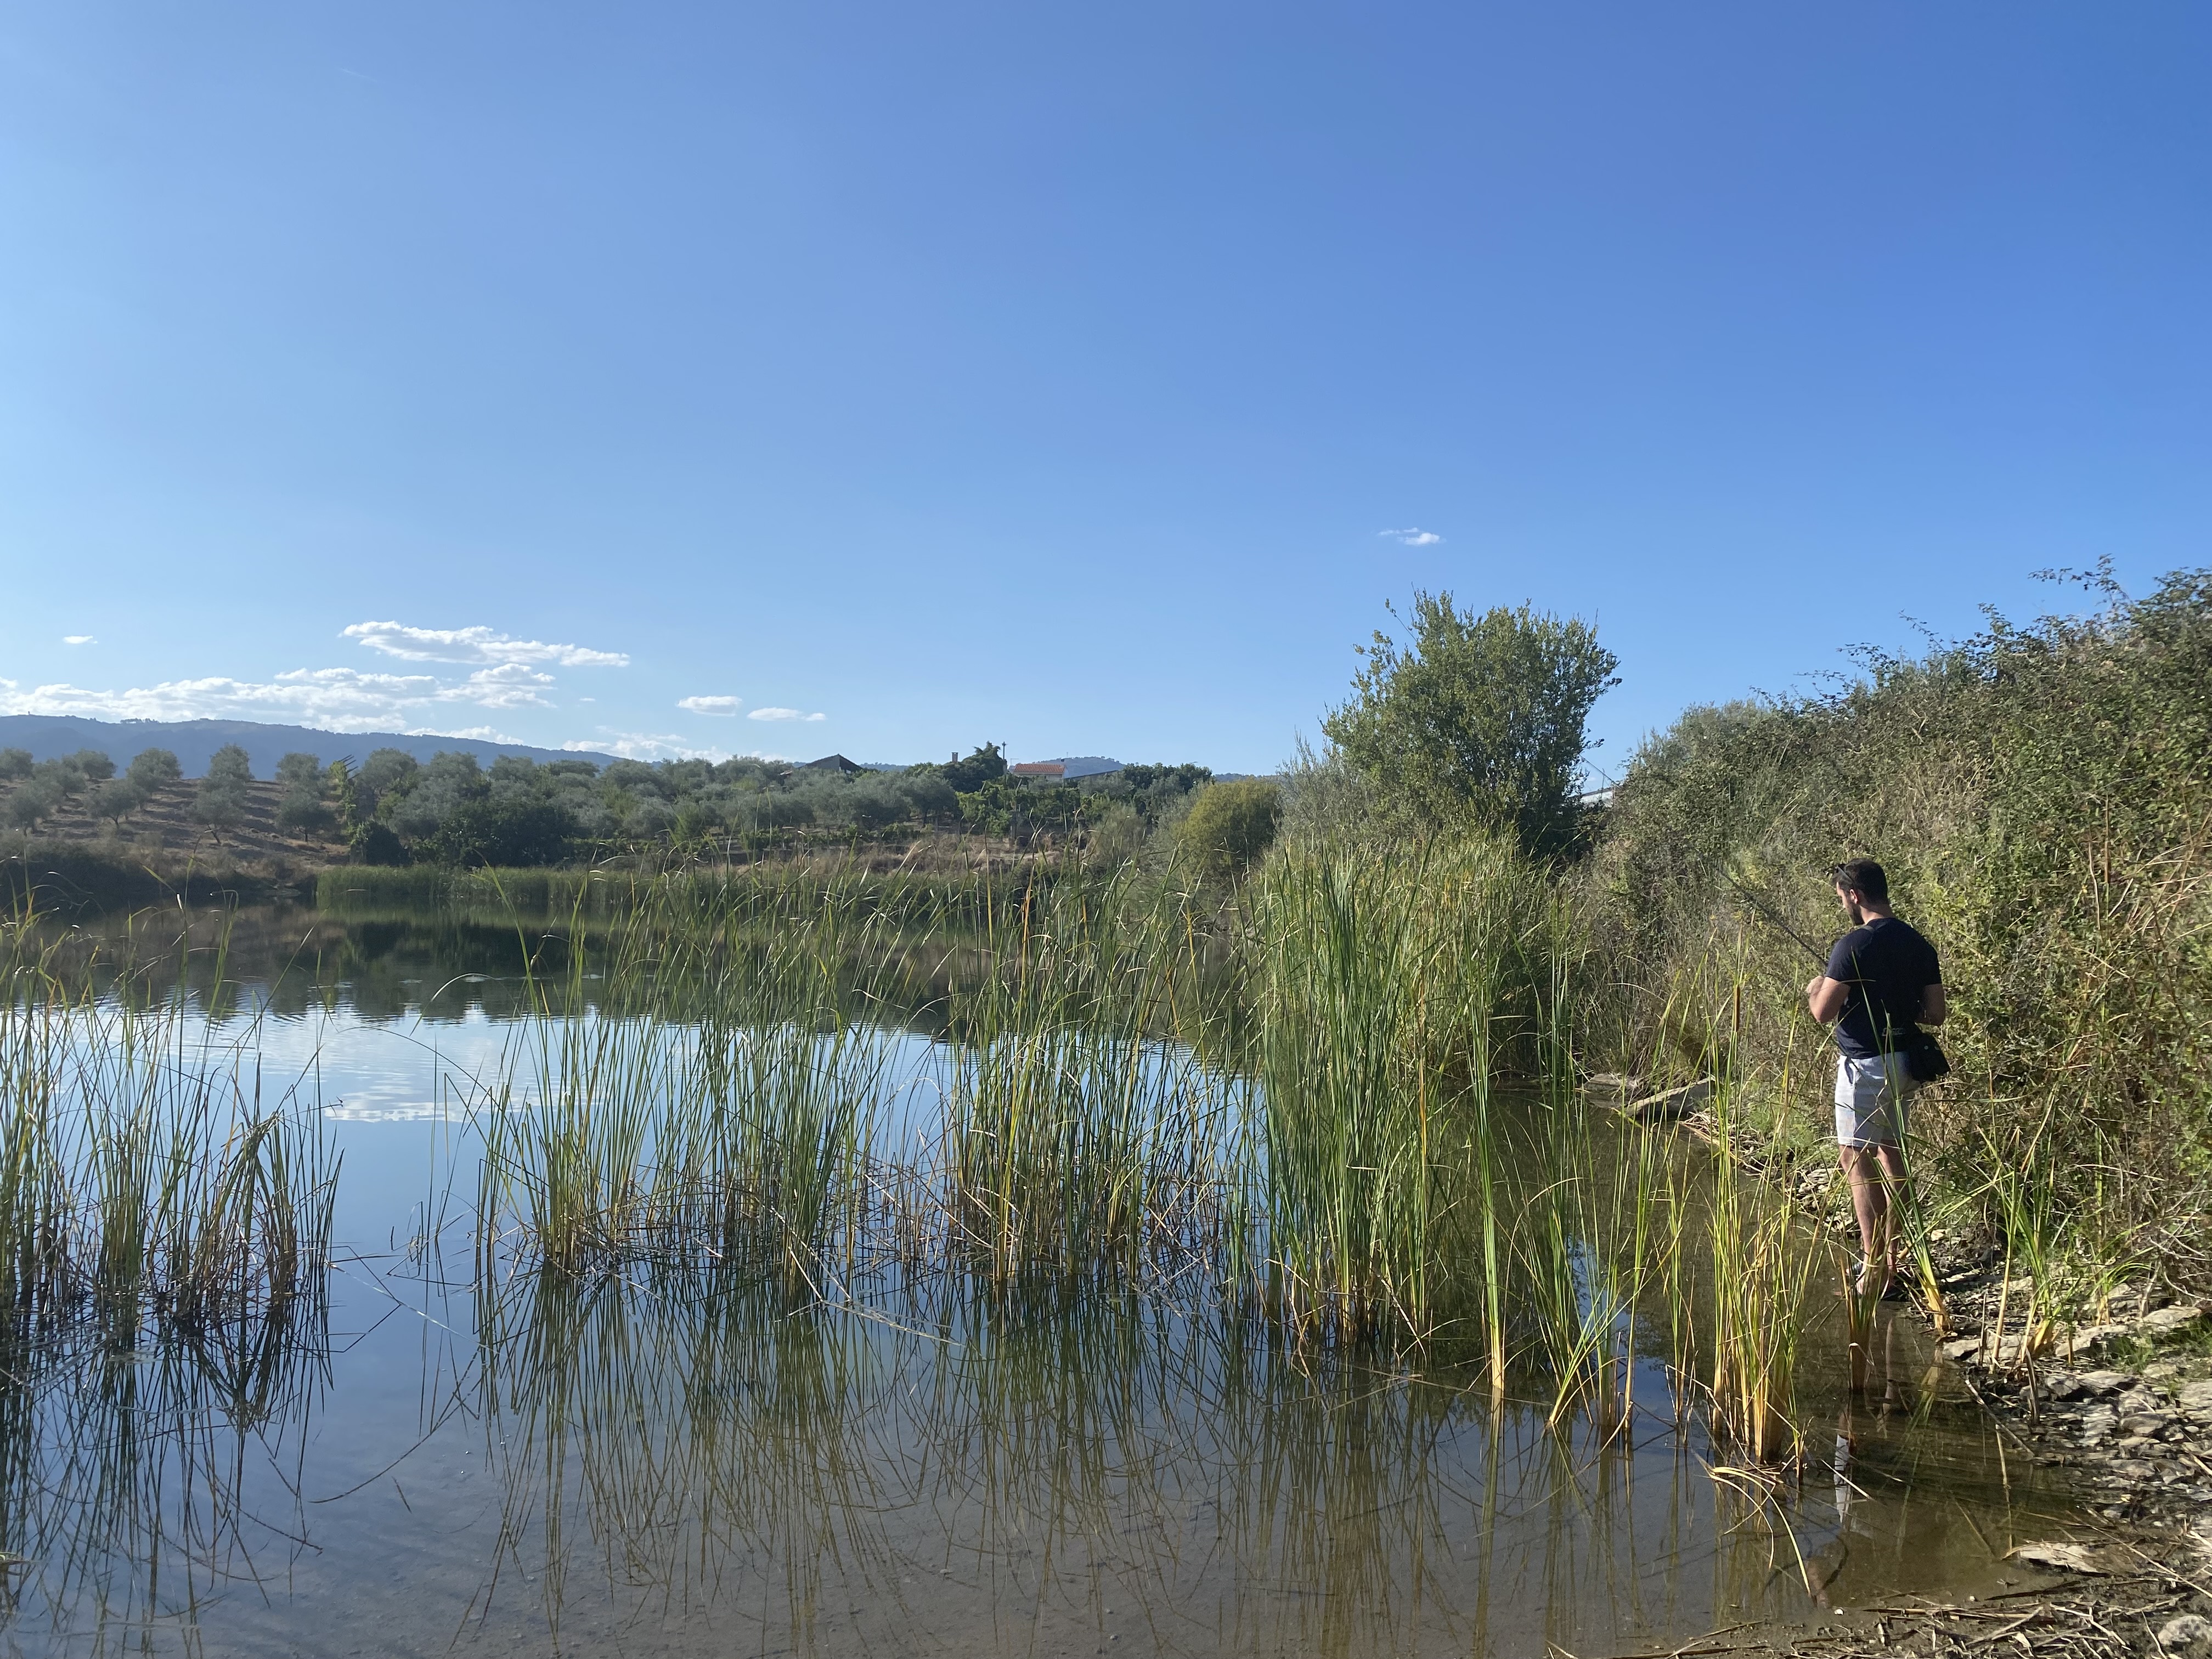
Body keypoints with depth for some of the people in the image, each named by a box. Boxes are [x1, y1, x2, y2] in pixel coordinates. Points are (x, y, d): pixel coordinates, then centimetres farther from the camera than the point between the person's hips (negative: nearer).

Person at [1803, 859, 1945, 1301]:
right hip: (1904, 1062, 8)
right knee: (1891, 1152, 17)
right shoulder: (1918, 944, 6)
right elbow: (1935, 1013, 7)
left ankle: (1874, 1273, -6)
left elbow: (1823, 1013, -16)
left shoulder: (1853, 945, -17)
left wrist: (1815, 990, 5)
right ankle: (1891, 1266, 24)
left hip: (1865, 1064, -8)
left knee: (1857, 1159, -4)